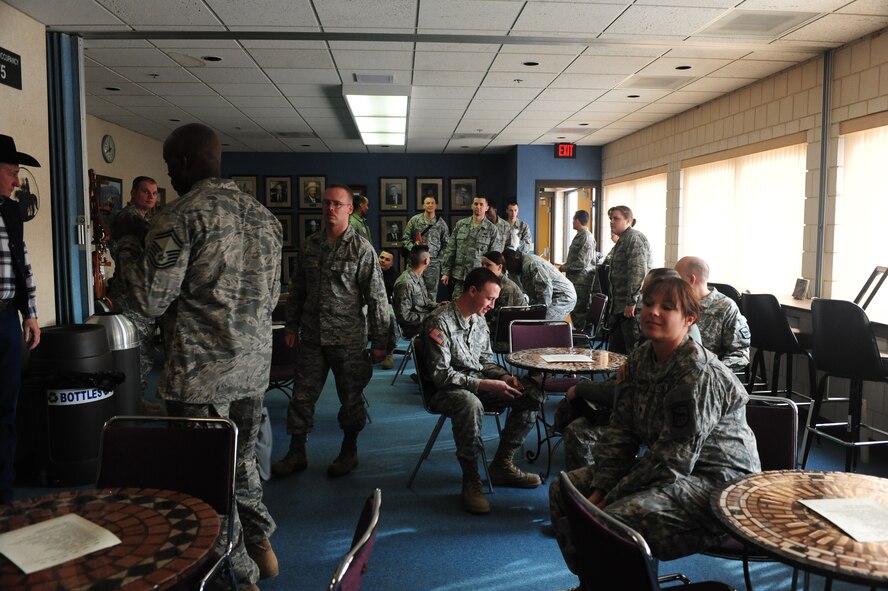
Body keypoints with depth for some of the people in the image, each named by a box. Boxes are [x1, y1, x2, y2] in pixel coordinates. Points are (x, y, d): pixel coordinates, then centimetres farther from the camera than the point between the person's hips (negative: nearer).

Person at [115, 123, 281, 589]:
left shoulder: (178, 218, -13)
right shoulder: (263, 215, 9)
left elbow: (151, 301, -12)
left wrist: (128, 249, 3)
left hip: (200, 373, -7)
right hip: (253, 366, 7)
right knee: (240, 459, 24)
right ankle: (260, 545, 36)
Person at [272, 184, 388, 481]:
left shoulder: (362, 249, -6)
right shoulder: (310, 245, 8)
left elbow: (377, 297, -7)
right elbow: (297, 290, 16)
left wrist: (379, 341, -9)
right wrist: (291, 326, 13)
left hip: (349, 339, -4)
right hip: (312, 336, 4)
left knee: (350, 397, 8)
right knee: (302, 395, 8)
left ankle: (349, 451, 27)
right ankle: (296, 453, 22)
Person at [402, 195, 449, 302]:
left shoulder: (441, 223, 5)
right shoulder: (414, 220, 3)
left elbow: (446, 242, 9)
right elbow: (406, 238, 5)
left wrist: (440, 256, -1)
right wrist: (412, 248, -11)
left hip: (433, 262, 0)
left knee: (432, 290, 3)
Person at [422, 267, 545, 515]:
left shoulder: (479, 320, 9)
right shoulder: (439, 322, -16)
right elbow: (441, 374, -21)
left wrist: (505, 377, -5)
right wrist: (485, 385, -26)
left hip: (479, 385, 8)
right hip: (447, 390, -8)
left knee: (532, 393, -9)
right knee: (470, 404, -42)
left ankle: (501, 466, 0)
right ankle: (471, 482, -23)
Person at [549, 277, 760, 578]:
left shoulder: (698, 373, -23)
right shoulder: (640, 358, 2)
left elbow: (674, 460, -24)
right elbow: (619, 431, 3)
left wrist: (612, 497, -17)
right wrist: (600, 490, -8)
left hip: (718, 479, -9)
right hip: (664, 467, 9)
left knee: (617, 518, -32)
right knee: (562, 490, 2)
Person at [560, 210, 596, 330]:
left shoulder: (586, 237, -17)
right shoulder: (580, 236, 14)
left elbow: (582, 263, -22)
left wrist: (566, 268, -12)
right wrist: (566, 264, 10)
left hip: (581, 281, -10)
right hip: (575, 280, 10)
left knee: (579, 312, -3)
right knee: (575, 311, 16)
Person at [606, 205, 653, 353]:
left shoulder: (634, 238, -11)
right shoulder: (622, 241, 21)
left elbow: (638, 271, -22)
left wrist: (631, 302, -24)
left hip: (633, 308, -11)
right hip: (620, 307, 11)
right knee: (615, 351, 14)